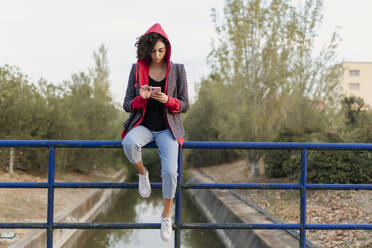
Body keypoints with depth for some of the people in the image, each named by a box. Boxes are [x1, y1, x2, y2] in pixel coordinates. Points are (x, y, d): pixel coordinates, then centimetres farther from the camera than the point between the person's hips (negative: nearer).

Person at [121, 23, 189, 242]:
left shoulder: (177, 70, 0)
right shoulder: (137, 69, 2)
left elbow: (185, 105, 0)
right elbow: (127, 105, 2)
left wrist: (168, 100, -22)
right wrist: (141, 98, -20)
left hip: (167, 129, 0)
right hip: (143, 126, 1)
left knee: (170, 171, -20)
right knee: (129, 143, -36)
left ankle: (166, 217, 4)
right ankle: (142, 174, -3)